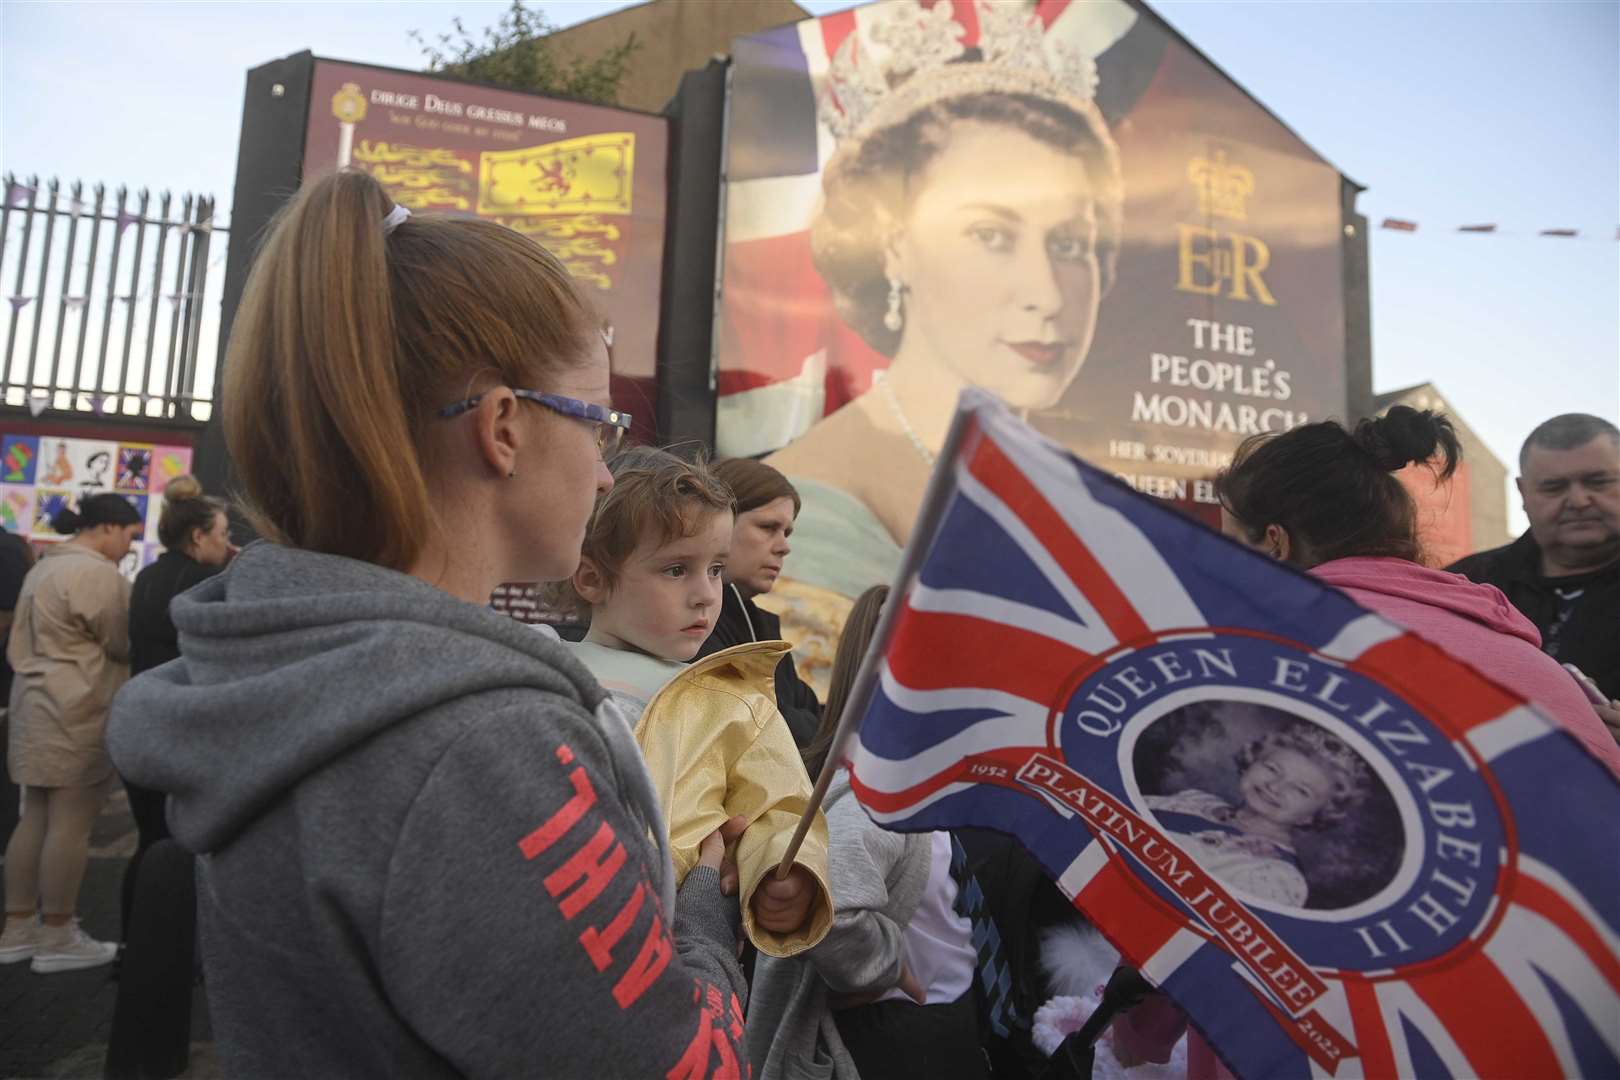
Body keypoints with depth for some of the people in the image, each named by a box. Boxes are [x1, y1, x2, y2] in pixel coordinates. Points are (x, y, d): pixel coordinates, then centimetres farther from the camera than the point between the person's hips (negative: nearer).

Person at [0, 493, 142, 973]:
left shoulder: (45, 566, 17)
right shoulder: (96, 572, -16)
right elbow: (124, 643, -11)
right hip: (78, 713, -10)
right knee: (70, 826, -3)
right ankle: (56, 939, 4)